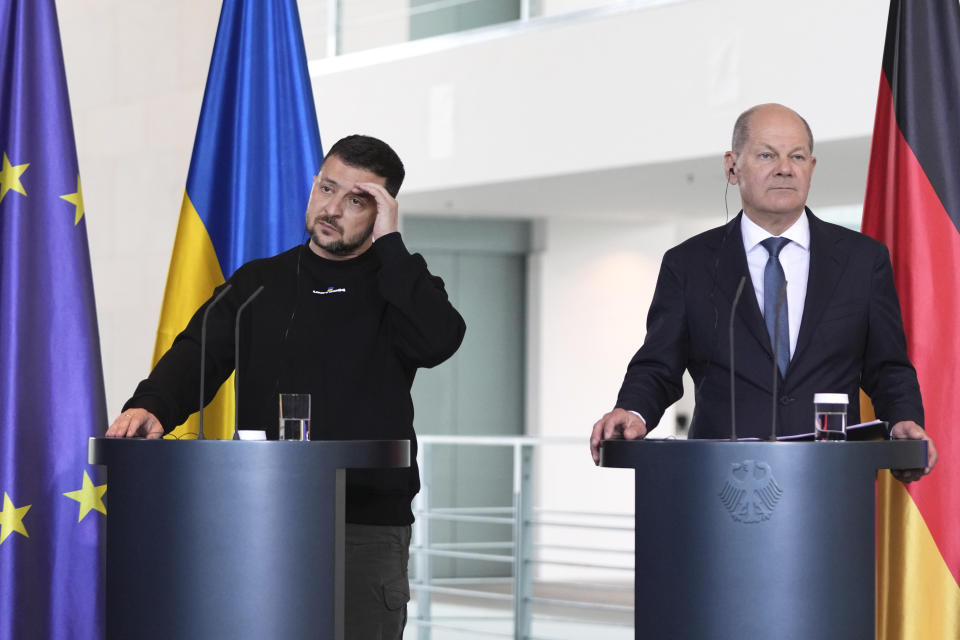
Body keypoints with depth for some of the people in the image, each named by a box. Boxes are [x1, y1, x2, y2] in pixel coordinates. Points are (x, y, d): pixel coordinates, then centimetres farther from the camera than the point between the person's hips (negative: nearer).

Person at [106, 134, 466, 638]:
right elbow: (198, 353, 0)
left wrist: (388, 243, -10)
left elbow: (438, 341, -14)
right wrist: (150, 406, -21)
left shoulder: (399, 284, 8)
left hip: (366, 525, -2)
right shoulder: (259, 283, 15)